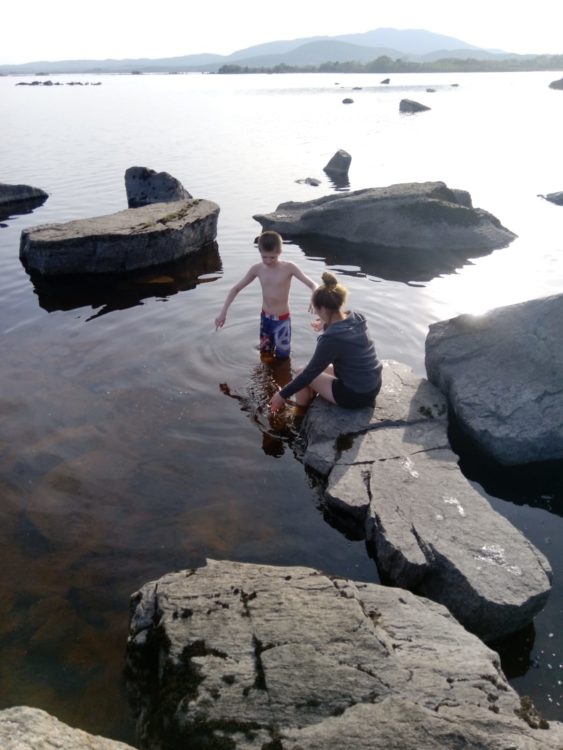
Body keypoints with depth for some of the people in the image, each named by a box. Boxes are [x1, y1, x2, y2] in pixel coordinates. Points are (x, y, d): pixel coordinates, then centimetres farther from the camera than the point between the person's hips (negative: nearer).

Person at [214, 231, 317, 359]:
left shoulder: (289, 268, -18)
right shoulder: (257, 269, -8)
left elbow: (313, 285, -21)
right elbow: (236, 289, 0)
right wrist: (223, 312, -6)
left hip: (282, 320, -3)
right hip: (265, 318, 3)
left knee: (282, 357, 8)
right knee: (265, 354, 17)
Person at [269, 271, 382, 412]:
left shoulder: (330, 338, -26)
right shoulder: (357, 318, -4)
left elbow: (310, 372, -17)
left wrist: (283, 394, -7)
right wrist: (326, 326, 37)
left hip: (355, 394, -8)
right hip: (373, 385, 8)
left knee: (304, 375, 8)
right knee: (319, 368, 24)